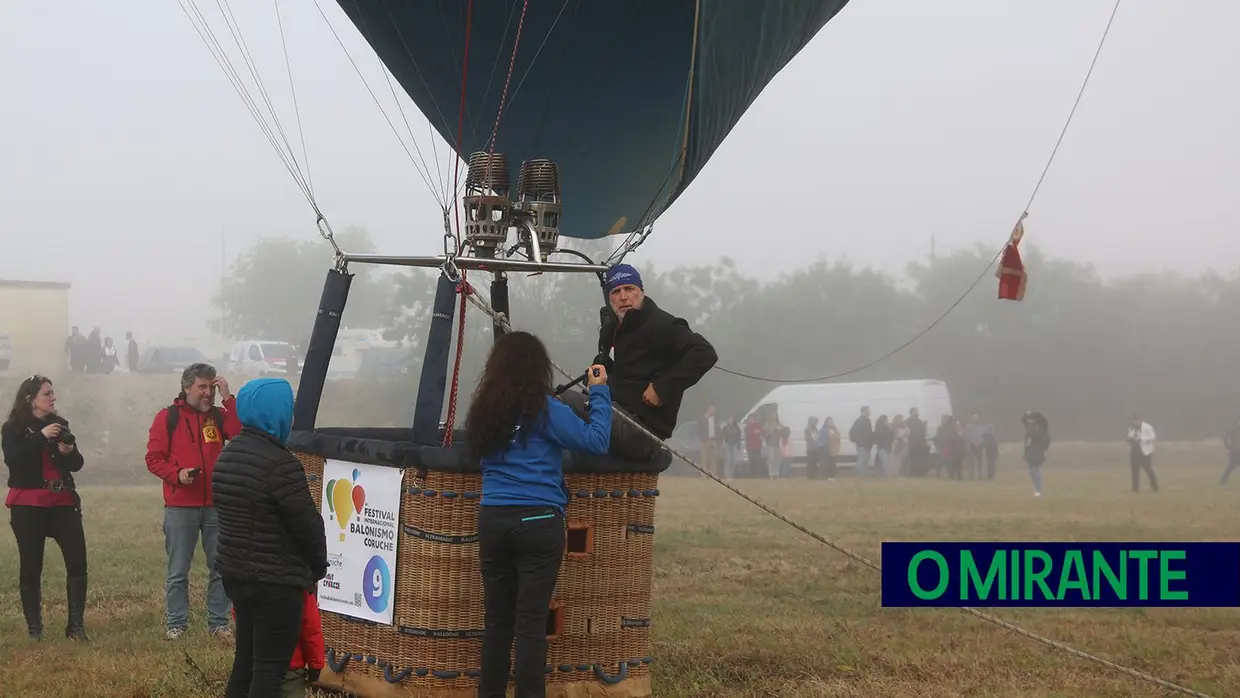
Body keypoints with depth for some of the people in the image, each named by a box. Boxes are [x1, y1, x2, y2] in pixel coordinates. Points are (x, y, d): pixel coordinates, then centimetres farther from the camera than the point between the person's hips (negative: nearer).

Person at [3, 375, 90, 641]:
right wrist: (41, 437, -25)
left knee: (77, 562, -7)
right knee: (31, 567, 0)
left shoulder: (60, 424, 12)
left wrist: (69, 452, -11)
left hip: (62, 502, 4)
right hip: (28, 505, -3)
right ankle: (34, 628, 7)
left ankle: (76, 625, -2)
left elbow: (77, 464, 11)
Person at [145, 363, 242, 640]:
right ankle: (176, 624, 11)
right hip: (179, 507, -3)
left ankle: (218, 623, 14)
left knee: (220, 568, 6)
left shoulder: (219, 415, 8)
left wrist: (228, 399, -13)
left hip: (216, 505, 3)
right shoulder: (168, 417, 1)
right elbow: (153, 458, -2)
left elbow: (243, 434, -11)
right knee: (177, 572, 3)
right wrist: (177, 474, -18)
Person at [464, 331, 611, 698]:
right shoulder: (545, 410, -7)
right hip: (538, 523, -5)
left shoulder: (482, 412, 9)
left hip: (492, 520, 5)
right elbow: (596, 441, -8)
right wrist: (599, 393, 3)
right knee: (531, 622, -3)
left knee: (496, 619, 10)